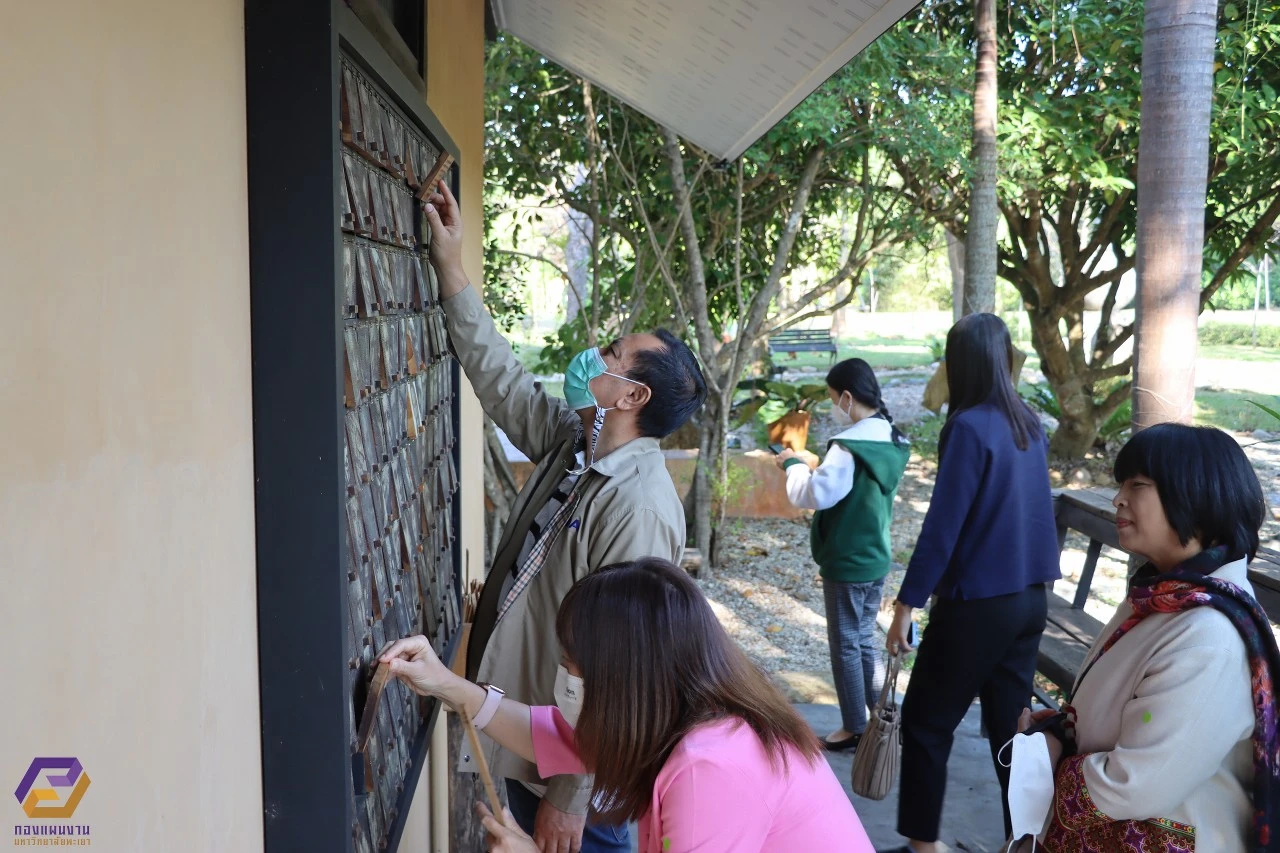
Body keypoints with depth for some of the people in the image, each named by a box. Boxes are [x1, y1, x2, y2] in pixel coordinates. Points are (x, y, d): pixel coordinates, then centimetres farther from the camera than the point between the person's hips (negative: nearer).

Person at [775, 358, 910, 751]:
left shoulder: (850, 446, -23)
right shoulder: (889, 440, 6)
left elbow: (814, 495, -26)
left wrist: (794, 465, -10)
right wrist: (813, 466, 7)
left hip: (846, 563, -8)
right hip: (875, 558, 8)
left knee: (845, 646, 5)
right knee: (865, 640, 19)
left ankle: (854, 728, 14)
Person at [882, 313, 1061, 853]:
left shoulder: (969, 427, -17)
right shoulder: (1029, 425, 4)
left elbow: (941, 528, -18)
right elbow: (1035, 510, 13)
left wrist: (906, 605, -13)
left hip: (977, 604, -7)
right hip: (1029, 598, 7)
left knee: (925, 723, 6)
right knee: (1011, 723, 15)